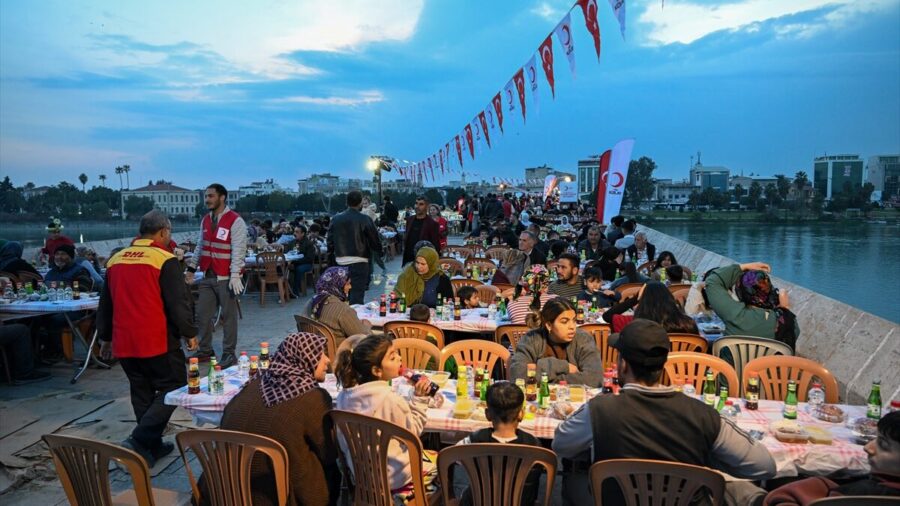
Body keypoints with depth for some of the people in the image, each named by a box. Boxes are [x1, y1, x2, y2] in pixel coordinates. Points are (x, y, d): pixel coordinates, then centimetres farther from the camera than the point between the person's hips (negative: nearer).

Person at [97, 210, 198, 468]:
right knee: (173, 387, 2)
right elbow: (178, 303, -14)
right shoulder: (164, 259, -11)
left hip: (123, 342, 7)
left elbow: (105, 304, 18)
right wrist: (190, 333, -2)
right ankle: (139, 440, -9)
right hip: (157, 341, -7)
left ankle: (154, 446, 22)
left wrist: (105, 338, 27)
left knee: (142, 392, 16)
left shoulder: (115, 259, 11)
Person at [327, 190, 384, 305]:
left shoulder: (336, 219, 4)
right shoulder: (364, 219, -10)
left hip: (340, 262, 5)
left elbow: (330, 241, 10)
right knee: (356, 297, -5)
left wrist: (332, 259, 20)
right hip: (358, 262, -5)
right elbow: (375, 241, -6)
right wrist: (379, 253, 12)